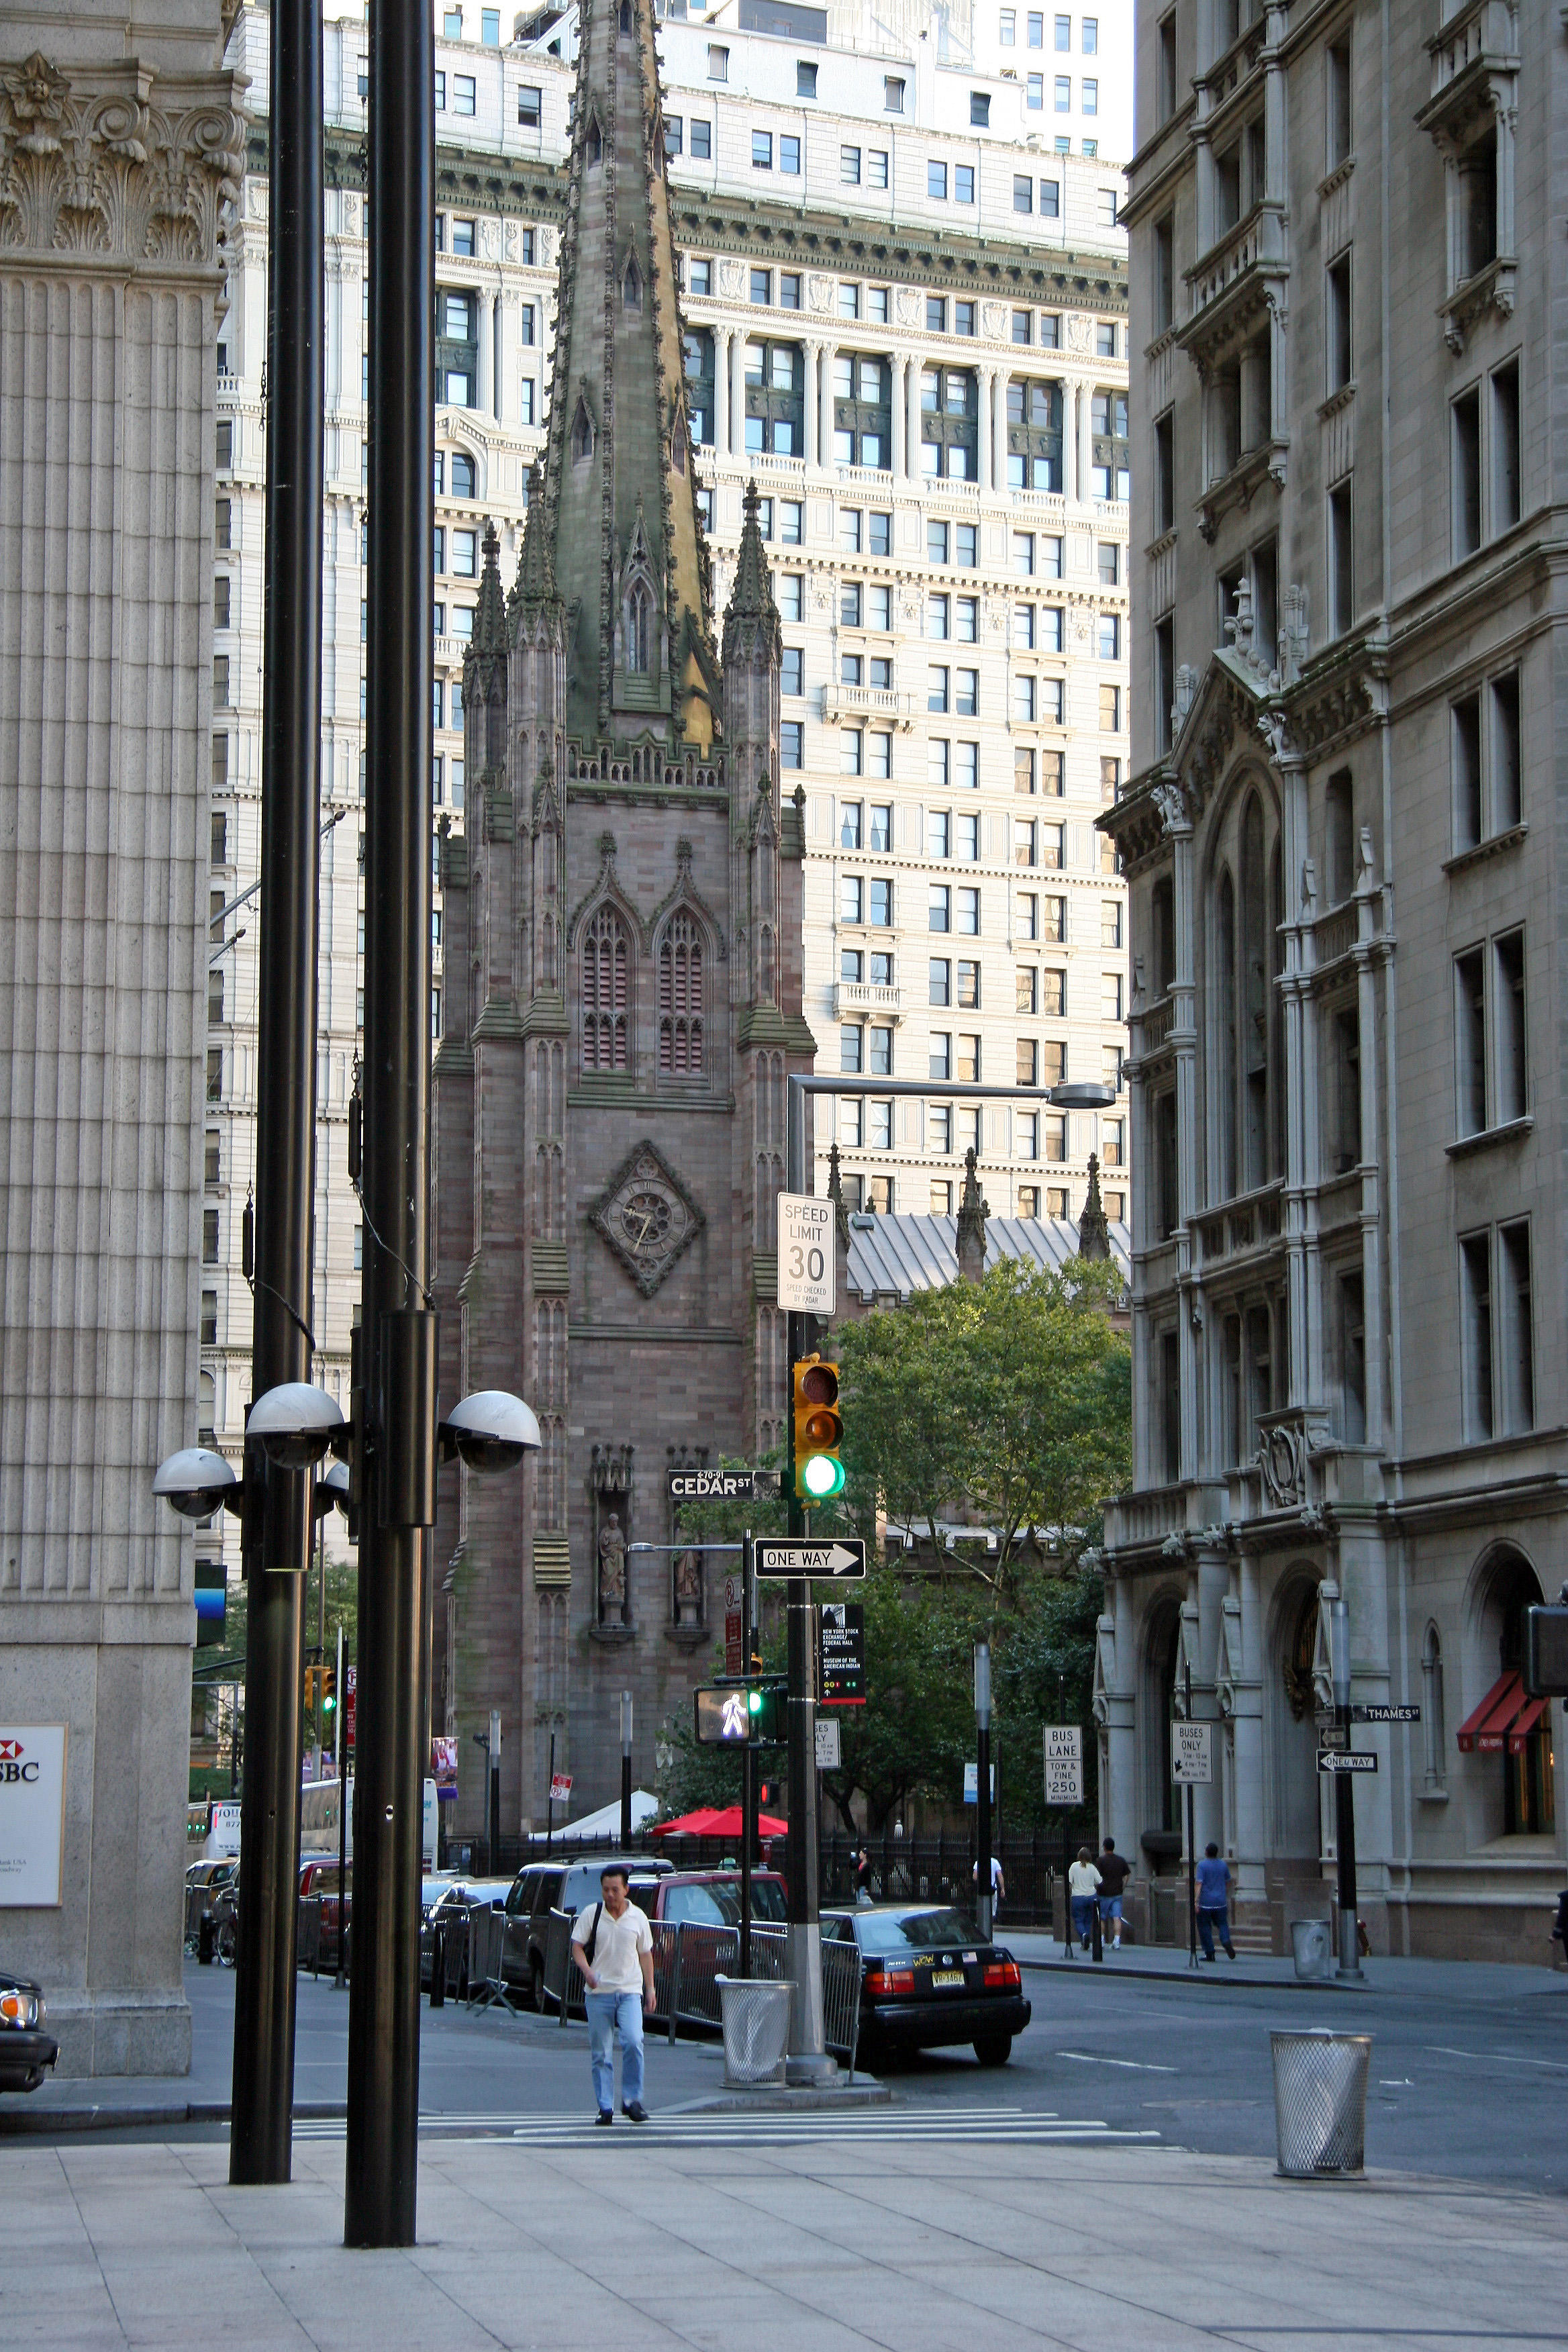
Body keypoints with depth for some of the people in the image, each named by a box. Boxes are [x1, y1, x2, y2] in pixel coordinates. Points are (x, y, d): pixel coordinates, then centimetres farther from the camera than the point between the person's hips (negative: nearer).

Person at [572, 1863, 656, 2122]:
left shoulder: (638, 1917, 7)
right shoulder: (590, 1914, 2)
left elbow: (645, 1954, 14)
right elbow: (577, 1947, 3)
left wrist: (650, 1989, 11)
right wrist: (586, 1970, -16)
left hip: (630, 1991, 0)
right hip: (599, 1992, 0)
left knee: (633, 2042, -17)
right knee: (601, 2052, 1)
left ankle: (632, 2100, -4)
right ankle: (605, 2107, 8)